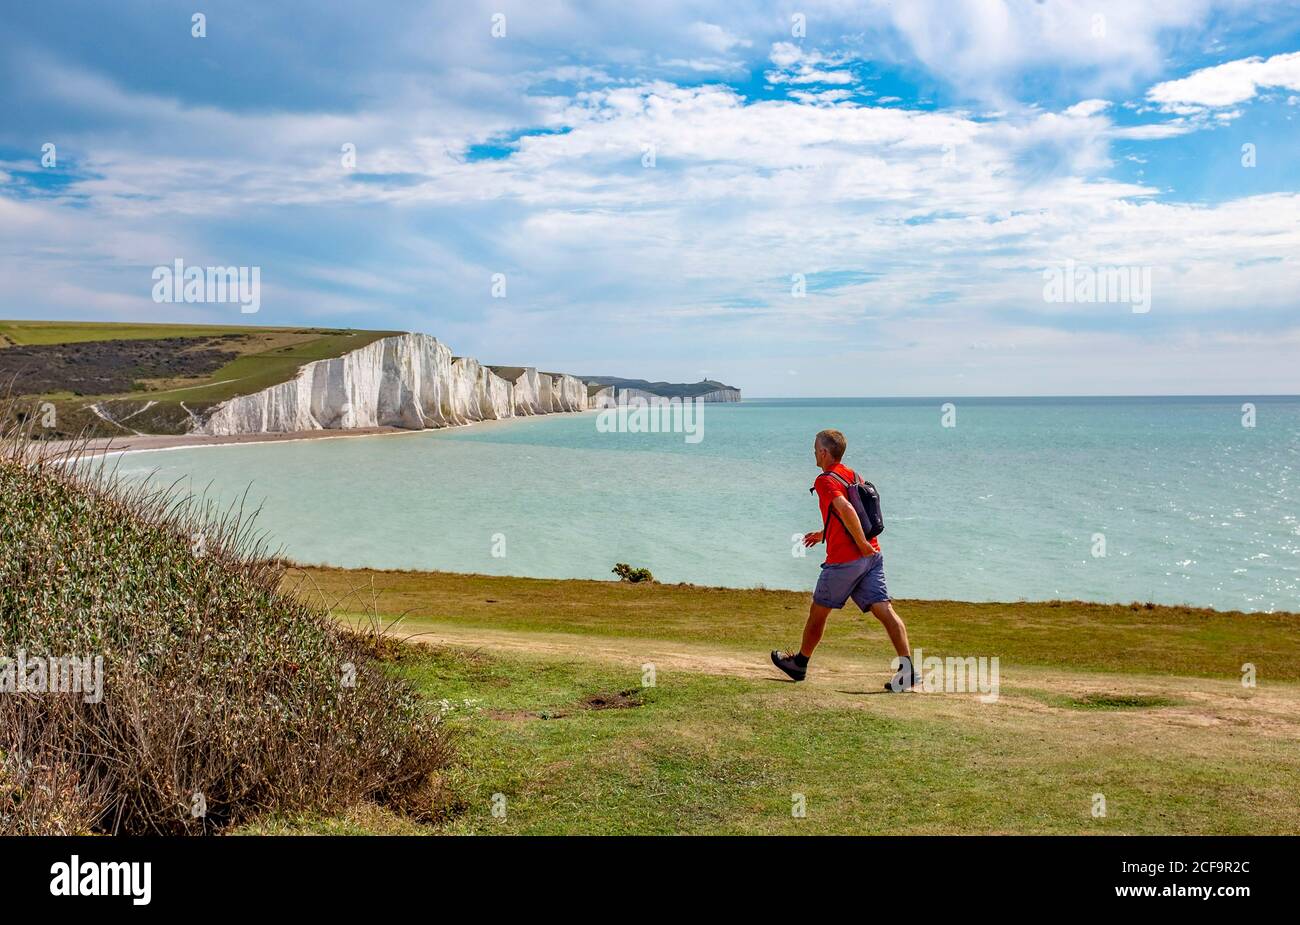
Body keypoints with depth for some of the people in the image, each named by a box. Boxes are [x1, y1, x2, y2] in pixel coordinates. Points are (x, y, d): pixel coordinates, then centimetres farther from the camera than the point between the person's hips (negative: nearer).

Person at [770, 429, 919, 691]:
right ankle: (908, 668, -15)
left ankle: (800, 663, 28)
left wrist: (863, 545, -19)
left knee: (818, 611, 12)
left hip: (844, 560, -7)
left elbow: (847, 510, -26)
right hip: (872, 556, 7)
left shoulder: (825, 480, -9)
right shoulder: (853, 475, 16)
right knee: (884, 609, -4)